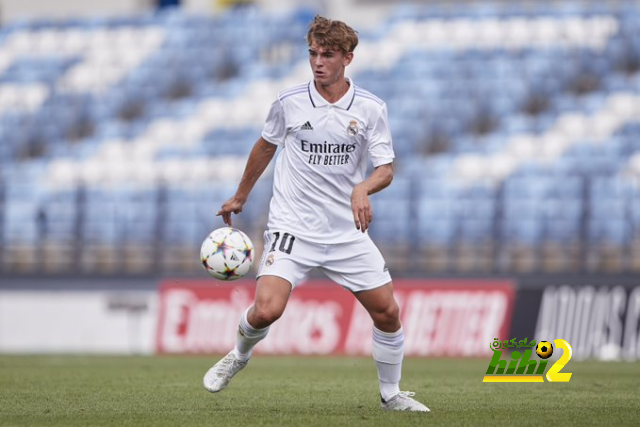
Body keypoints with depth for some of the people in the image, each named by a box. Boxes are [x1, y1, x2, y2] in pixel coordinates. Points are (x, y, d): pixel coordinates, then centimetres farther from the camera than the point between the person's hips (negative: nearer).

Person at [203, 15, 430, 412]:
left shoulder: (371, 108, -4)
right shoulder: (289, 103, -4)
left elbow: (386, 169, -6)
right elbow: (265, 146, 15)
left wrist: (363, 189, -29)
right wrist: (240, 197, 24)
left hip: (348, 231, 2)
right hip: (292, 227, -2)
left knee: (388, 312, 0)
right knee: (267, 310, -20)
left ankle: (391, 394, 22)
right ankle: (239, 356, 14)